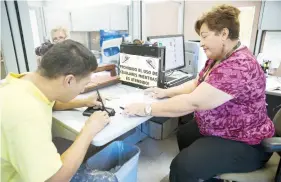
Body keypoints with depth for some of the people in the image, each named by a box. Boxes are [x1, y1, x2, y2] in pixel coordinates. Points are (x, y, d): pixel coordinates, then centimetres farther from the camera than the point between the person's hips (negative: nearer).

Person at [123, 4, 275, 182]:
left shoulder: (238, 67, -31)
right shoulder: (217, 58, 2)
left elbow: (192, 103, -35)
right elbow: (196, 84, 9)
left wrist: (147, 109, -29)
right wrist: (166, 92, -3)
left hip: (244, 144, -10)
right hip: (218, 129, 10)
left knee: (182, 166, -24)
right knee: (183, 134, 23)